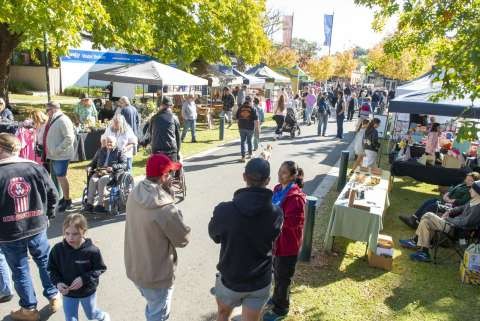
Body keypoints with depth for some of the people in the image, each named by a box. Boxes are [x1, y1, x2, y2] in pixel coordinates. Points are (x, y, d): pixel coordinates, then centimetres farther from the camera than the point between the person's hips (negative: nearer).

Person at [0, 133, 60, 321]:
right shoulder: (36, 168, -6)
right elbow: (53, 195, -2)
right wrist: (47, 216, 12)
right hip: (37, 227, 2)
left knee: (20, 270, 13)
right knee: (45, 261, 20)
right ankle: (53, 297, 33)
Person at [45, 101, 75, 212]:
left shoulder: (63, 120, -17)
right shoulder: (52, 120, 11)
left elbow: (69, 138, -24)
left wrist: (57, 150, -22)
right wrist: (50, 151, 11)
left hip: (61, 156, -9)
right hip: (53, 155, 9)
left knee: (61, 177, -2)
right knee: (59, 177, 16)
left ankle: (67, 200, 10)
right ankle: (64, 197, 29)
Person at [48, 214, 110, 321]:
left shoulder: (91, 250, -25)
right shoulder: (58, 249, -17)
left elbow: (100, 269, -14)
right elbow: (52, 269, -4)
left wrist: (84, 279, -27)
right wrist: (57, 282, -20)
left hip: (88, 292, -2)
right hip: (68, 293, 2)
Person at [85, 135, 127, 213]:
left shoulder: (119, 152, 6)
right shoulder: (100, 151, 23)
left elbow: (124, 164, -4)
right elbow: (94, 162, 30)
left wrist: (113, 167, -18)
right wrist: (90, 167, 7)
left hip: (112, 173, -5)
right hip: (99, 171, 5)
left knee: (102, 180, -34)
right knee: (92, 180, -28)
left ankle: (100, 204, -31)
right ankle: (89, 203, -27)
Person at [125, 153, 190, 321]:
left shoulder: (135, 193, -10)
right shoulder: (166, 208, -33)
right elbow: (183, 239, -19)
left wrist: (167, 191, -9)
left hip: (134, 268, 7)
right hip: (156, 275, -7)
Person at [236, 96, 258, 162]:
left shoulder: (240, 108, 1)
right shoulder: (253, 109, -6)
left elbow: (237, 118, 8)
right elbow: (256, 119, -8)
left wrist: (239, 124, 22)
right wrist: (257, 127, 1)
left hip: (242, 127, 1)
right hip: (250, 128, -1)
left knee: (242, 142, 4)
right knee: (249, 141, 17)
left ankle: (243, 157, -2)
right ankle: (250, 154, 30)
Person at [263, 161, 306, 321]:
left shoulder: (295, 197, -26)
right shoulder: (278, 189, 2)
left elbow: (292, 221, -30)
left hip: (288, 243, -8)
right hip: (276, 239, 8)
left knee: (283, 276, 10)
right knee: (277, 272, 26)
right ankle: (276, 298, 47)